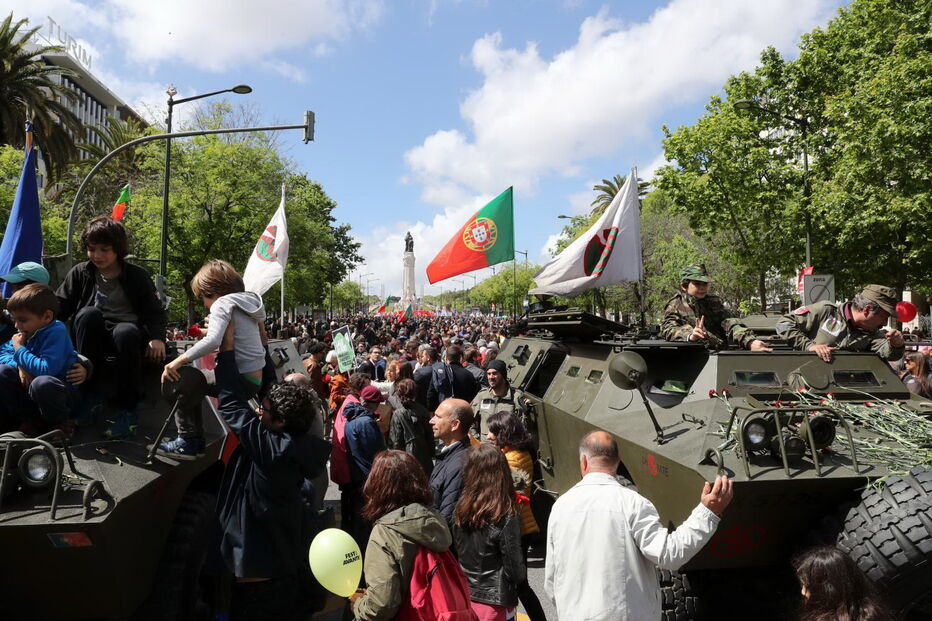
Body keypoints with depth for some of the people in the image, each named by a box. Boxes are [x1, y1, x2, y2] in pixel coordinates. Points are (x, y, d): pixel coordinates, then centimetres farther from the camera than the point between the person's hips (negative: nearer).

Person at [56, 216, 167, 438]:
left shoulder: (137, 276, 2)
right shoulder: (80, 273, 7)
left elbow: (155, 311, 1)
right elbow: (60, 306, 2)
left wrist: (157, 337, -19)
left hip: (128, 333, -2)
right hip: (93, 336, 2)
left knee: (125, 332, -38)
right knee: (89, 313, -32)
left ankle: (127, 408, -26)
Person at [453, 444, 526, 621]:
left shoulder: (460, 511, -6)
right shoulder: (507, 519, -21)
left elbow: (455, 553, 4)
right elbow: (514, 570, -14)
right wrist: (523, 574, 7)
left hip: (463, 598, 5)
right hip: (493, 605, -5)